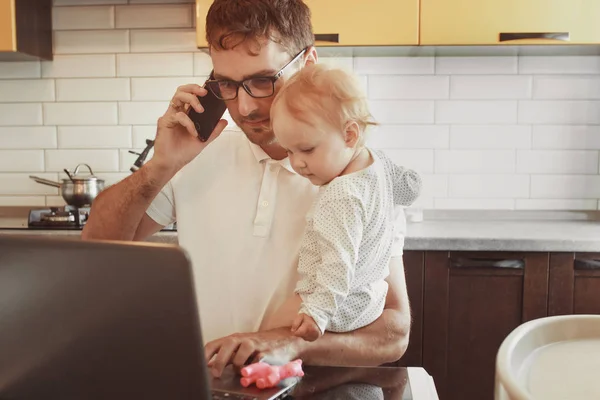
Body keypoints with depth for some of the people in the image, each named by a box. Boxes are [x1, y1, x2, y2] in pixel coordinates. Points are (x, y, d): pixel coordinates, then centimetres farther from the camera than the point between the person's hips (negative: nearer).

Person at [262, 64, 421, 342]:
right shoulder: (379, 163, -3)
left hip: (340, 305, -10)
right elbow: (410, 188, 16)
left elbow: (339, 265, -33)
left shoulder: (341, 199, -31)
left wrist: (317, 312, -33)